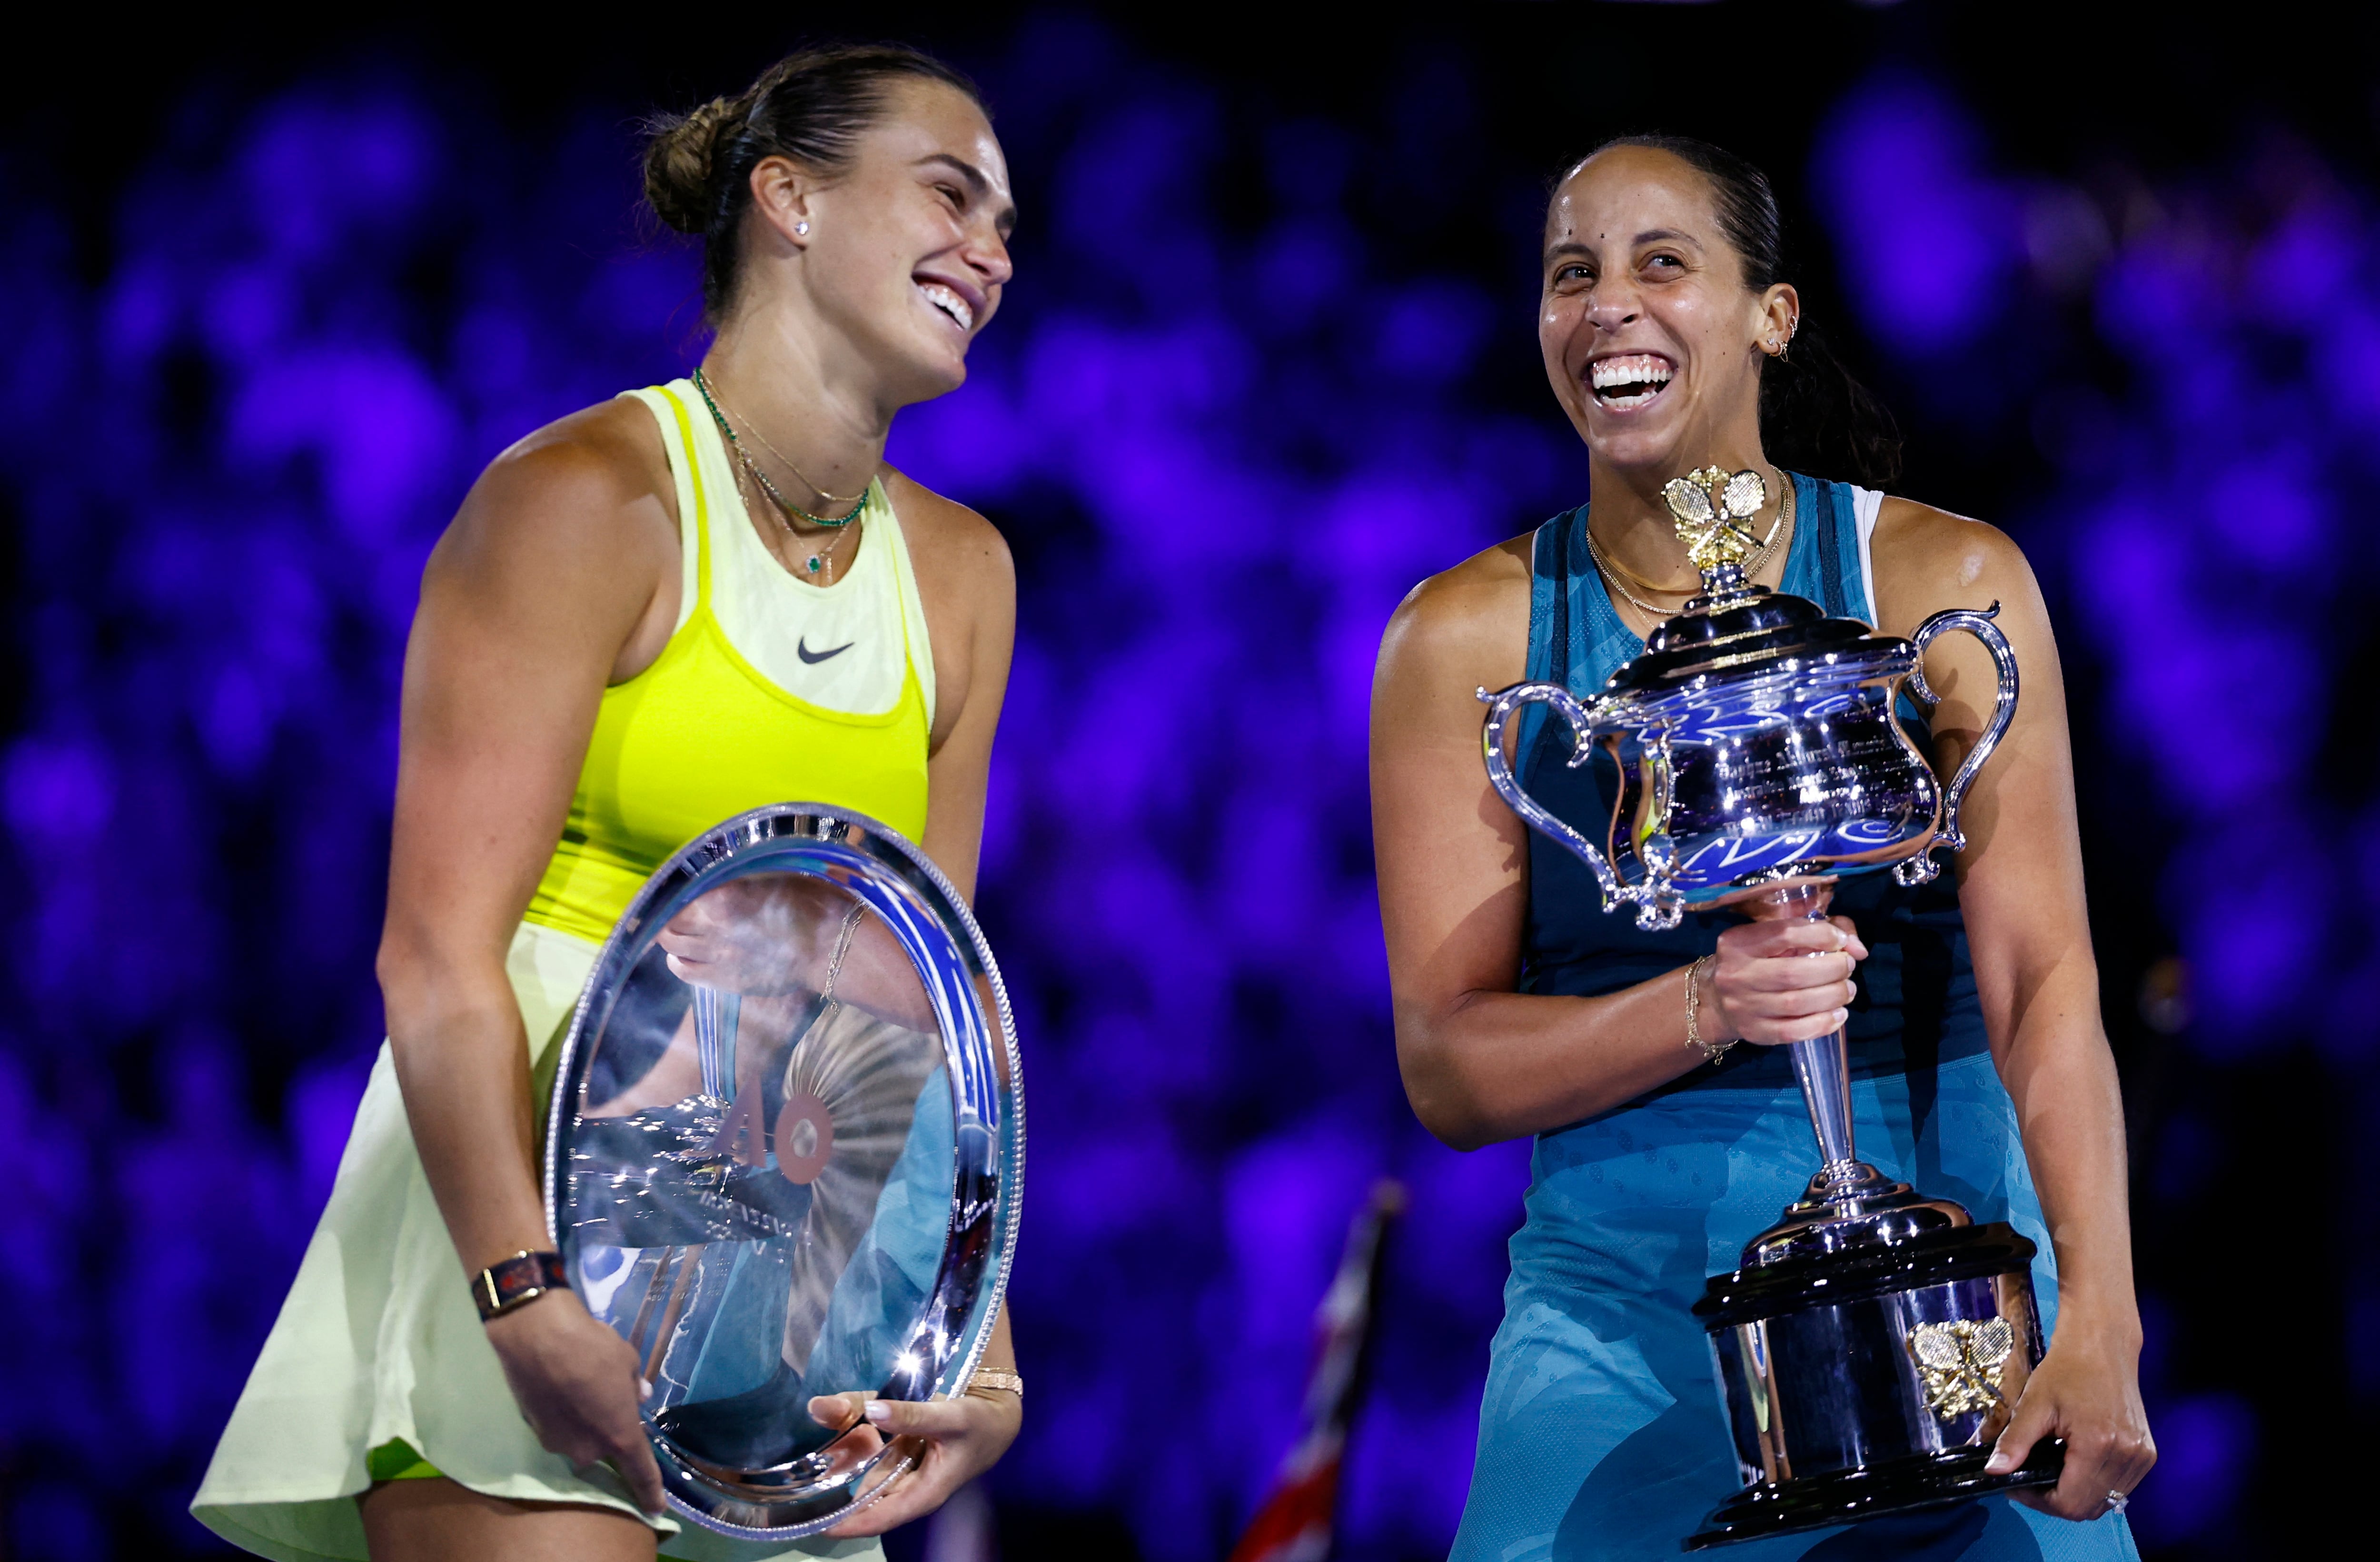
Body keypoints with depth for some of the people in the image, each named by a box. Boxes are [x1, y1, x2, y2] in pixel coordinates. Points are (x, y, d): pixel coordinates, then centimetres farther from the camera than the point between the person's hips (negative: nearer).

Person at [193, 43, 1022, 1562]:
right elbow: (438, 956, -15)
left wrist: (984, 1350, -3)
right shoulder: (590, 495, -8)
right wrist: (538, 1309, -25)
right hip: (520, 1221, -7)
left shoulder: (959, 575, 13)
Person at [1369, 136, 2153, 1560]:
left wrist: (2098, 1326, -23)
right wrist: (1705, 1008, -21)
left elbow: (2045, 982, -9)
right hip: (1623, 1318, 0)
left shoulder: (1946, 586, -1)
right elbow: (1447, 1069, -2)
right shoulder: (1468, 638, 1)